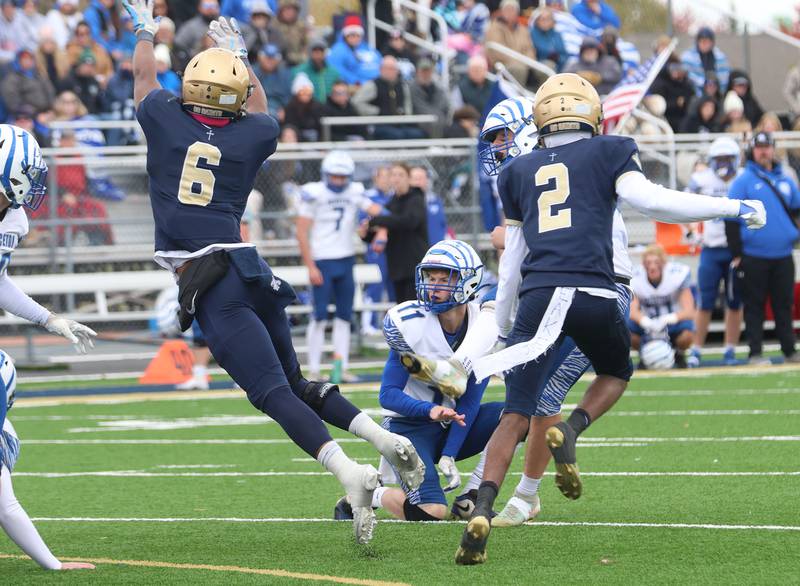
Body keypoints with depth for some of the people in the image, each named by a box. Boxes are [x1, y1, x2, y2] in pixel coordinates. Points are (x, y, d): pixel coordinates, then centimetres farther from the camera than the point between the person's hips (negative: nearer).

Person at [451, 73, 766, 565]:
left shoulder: (520, 171, 23)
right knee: (617, 372, 28)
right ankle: (571, 431, -3)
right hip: (592, 293, -2)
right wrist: (735, 208, 2)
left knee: (515, 418, 1)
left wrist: (502, 327, 36)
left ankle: (482, 512, -20)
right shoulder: (608, 153, 13)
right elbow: (650, 200, -4)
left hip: (538, 295, 2)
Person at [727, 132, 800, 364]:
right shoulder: (743, 181, -2)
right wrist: (736, 255, -8)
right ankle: (755, 352, 4)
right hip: (754, 256, -4)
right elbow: (731, 218, -4)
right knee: (754, 306, 1)